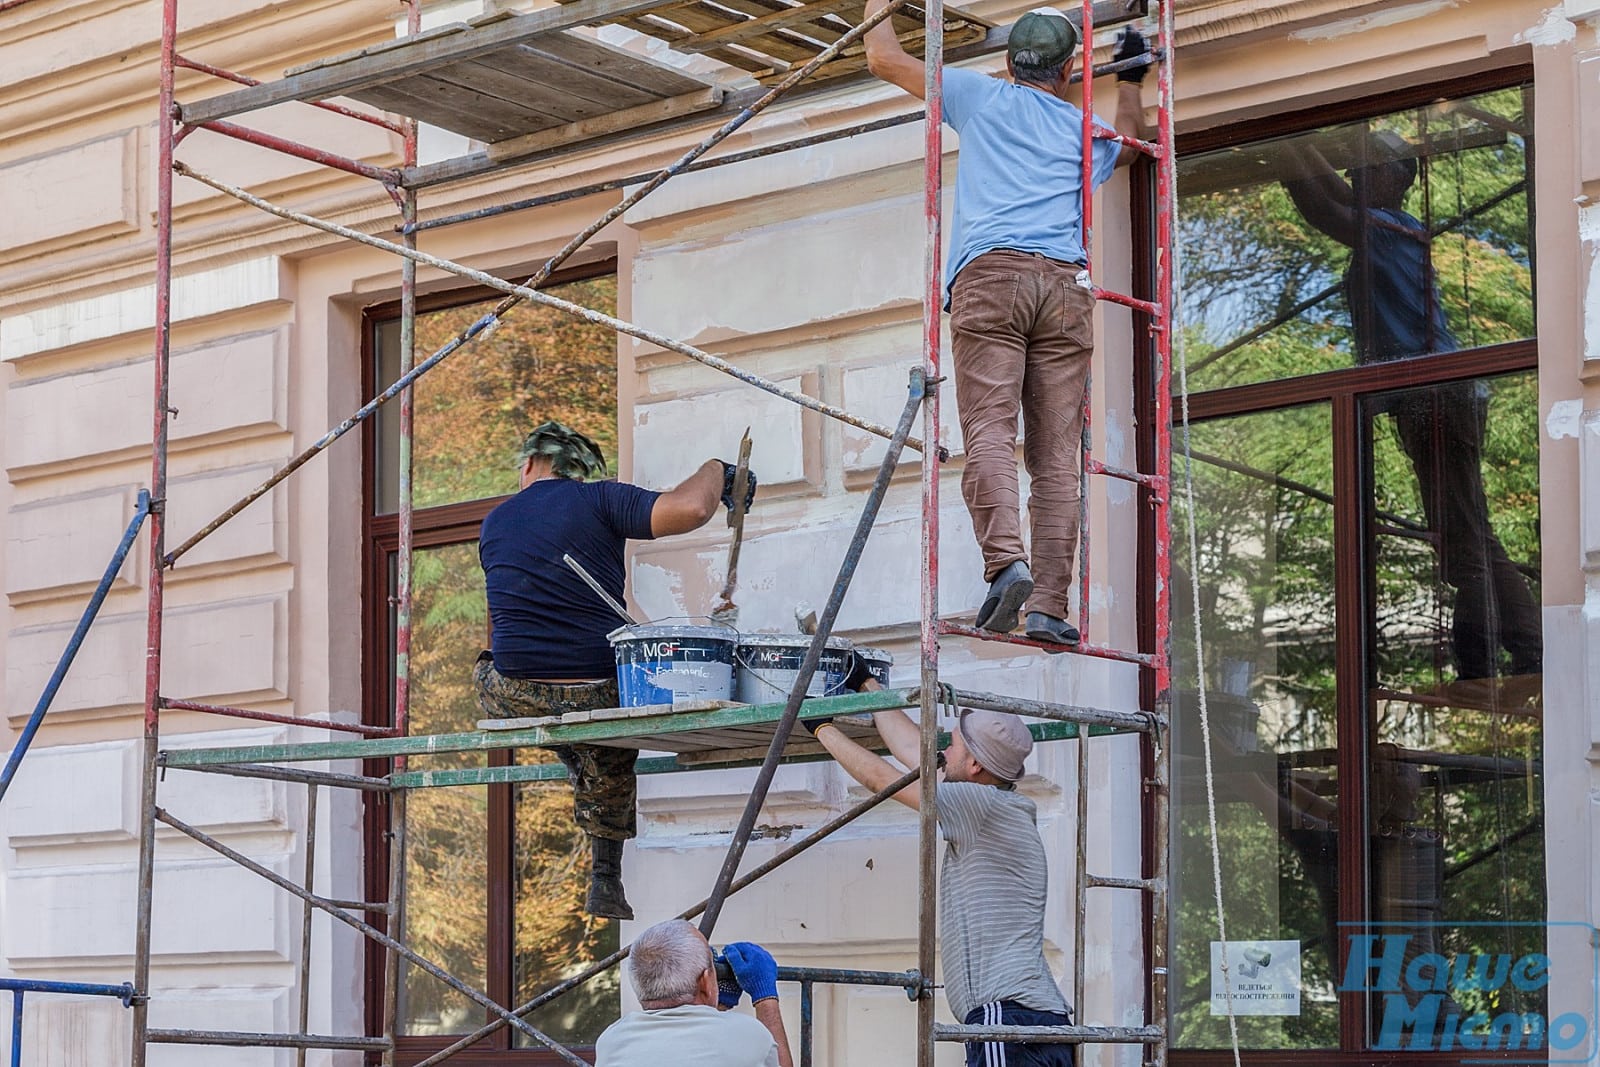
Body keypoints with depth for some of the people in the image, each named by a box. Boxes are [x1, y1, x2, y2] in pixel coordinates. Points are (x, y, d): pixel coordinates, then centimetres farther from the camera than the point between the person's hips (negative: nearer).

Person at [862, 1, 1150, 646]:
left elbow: (883, 58, 25)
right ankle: (1048, 604, -12)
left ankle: (1005, 560, -36)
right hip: (1067, 285, 2)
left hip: (991, 276, -2)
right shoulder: (1081, 130, 26)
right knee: (1056, 455, -3)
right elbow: (1127, 144, 51)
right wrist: (1130, 78, 66)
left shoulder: (979, 96, 18)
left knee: (989, 431, -14)